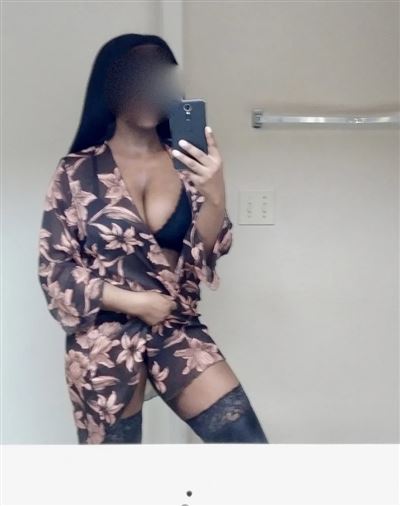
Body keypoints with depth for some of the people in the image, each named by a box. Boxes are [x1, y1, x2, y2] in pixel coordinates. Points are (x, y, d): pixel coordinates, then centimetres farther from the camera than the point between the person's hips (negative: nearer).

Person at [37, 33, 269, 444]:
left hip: (176, 328, 3)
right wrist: (132, 301, -13)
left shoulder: (185, 163, 3)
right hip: (104, 337, -2)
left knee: (246, 439, -5)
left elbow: (207, 252, -3)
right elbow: (54, 268, -4)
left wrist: (214, 192, -22)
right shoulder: (78, 171, -4)